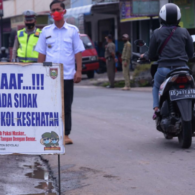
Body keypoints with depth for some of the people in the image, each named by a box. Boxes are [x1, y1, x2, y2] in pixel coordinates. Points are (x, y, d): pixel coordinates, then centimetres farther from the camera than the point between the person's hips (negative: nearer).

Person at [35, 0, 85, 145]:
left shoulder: (72, 30, 4)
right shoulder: (46, 31, 8)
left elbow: (78, 52, 3)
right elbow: (41, 54, 9)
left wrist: (79, 71, -5)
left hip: (67, 75, -1)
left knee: (66, 106, 4)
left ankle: (66, 134, 10)